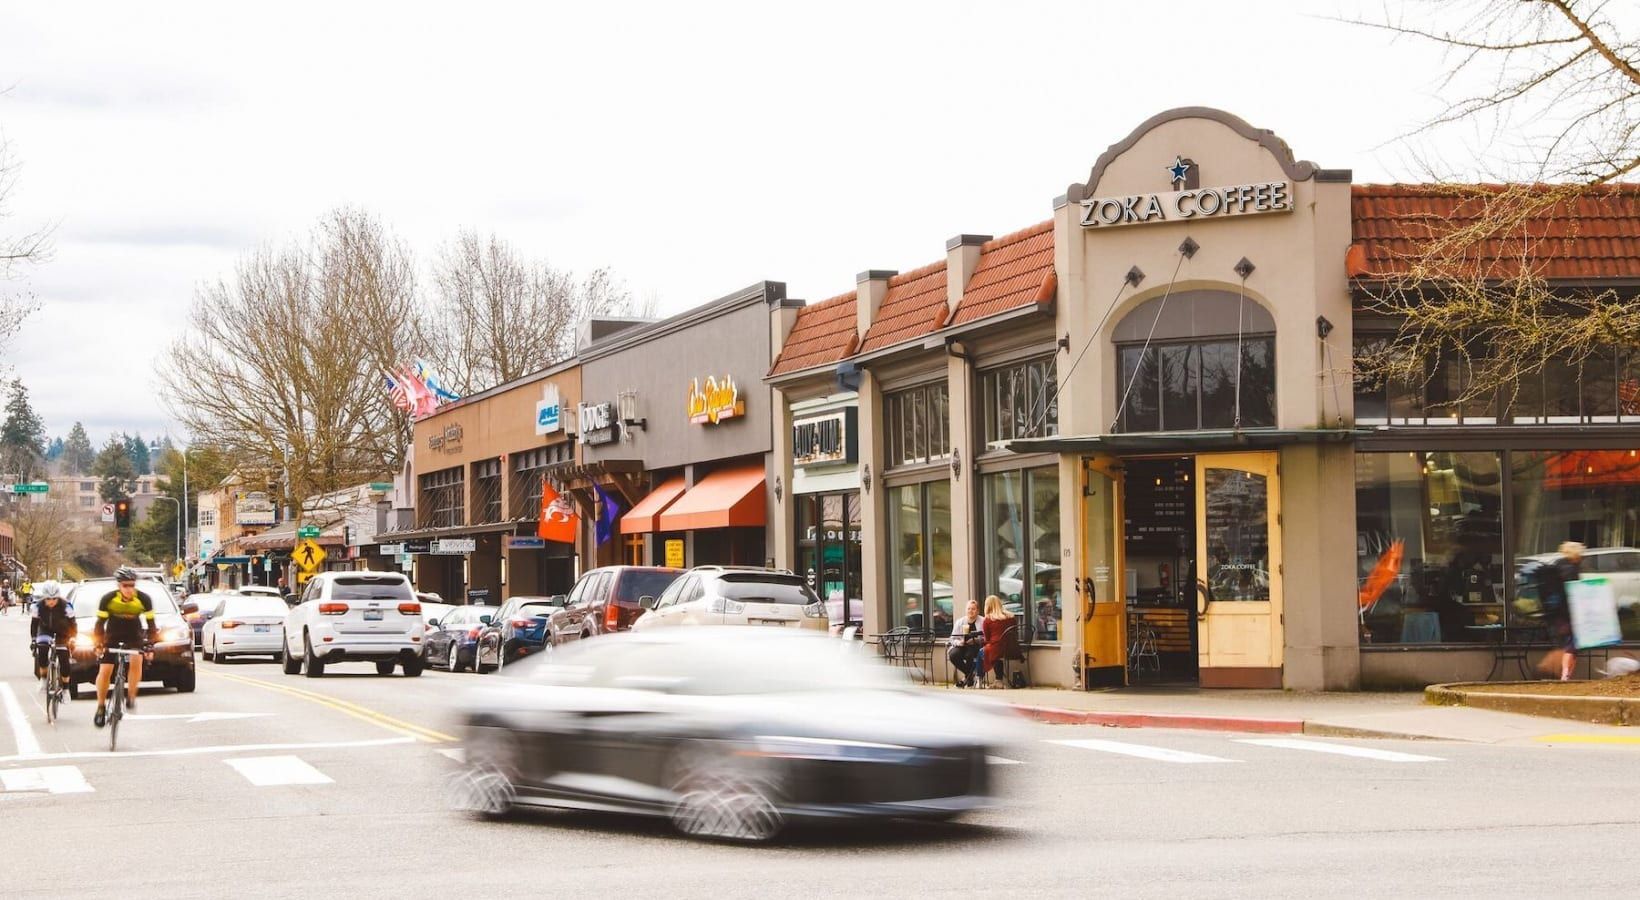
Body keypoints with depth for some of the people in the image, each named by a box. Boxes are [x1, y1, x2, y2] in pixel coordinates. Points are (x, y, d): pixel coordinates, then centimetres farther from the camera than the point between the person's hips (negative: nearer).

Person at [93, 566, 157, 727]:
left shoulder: (144, 599, -20)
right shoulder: (108, 599, -21)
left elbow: (150, 624, -13)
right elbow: (100, 623, -13)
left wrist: (150, 644, -24)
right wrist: (99, 644, -23)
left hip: (134, 636, 0)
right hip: (112, 636, 0)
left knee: (136, 661, -29)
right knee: (104, 671, -8)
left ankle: (131, 697, -14)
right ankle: (101, 707, 9)